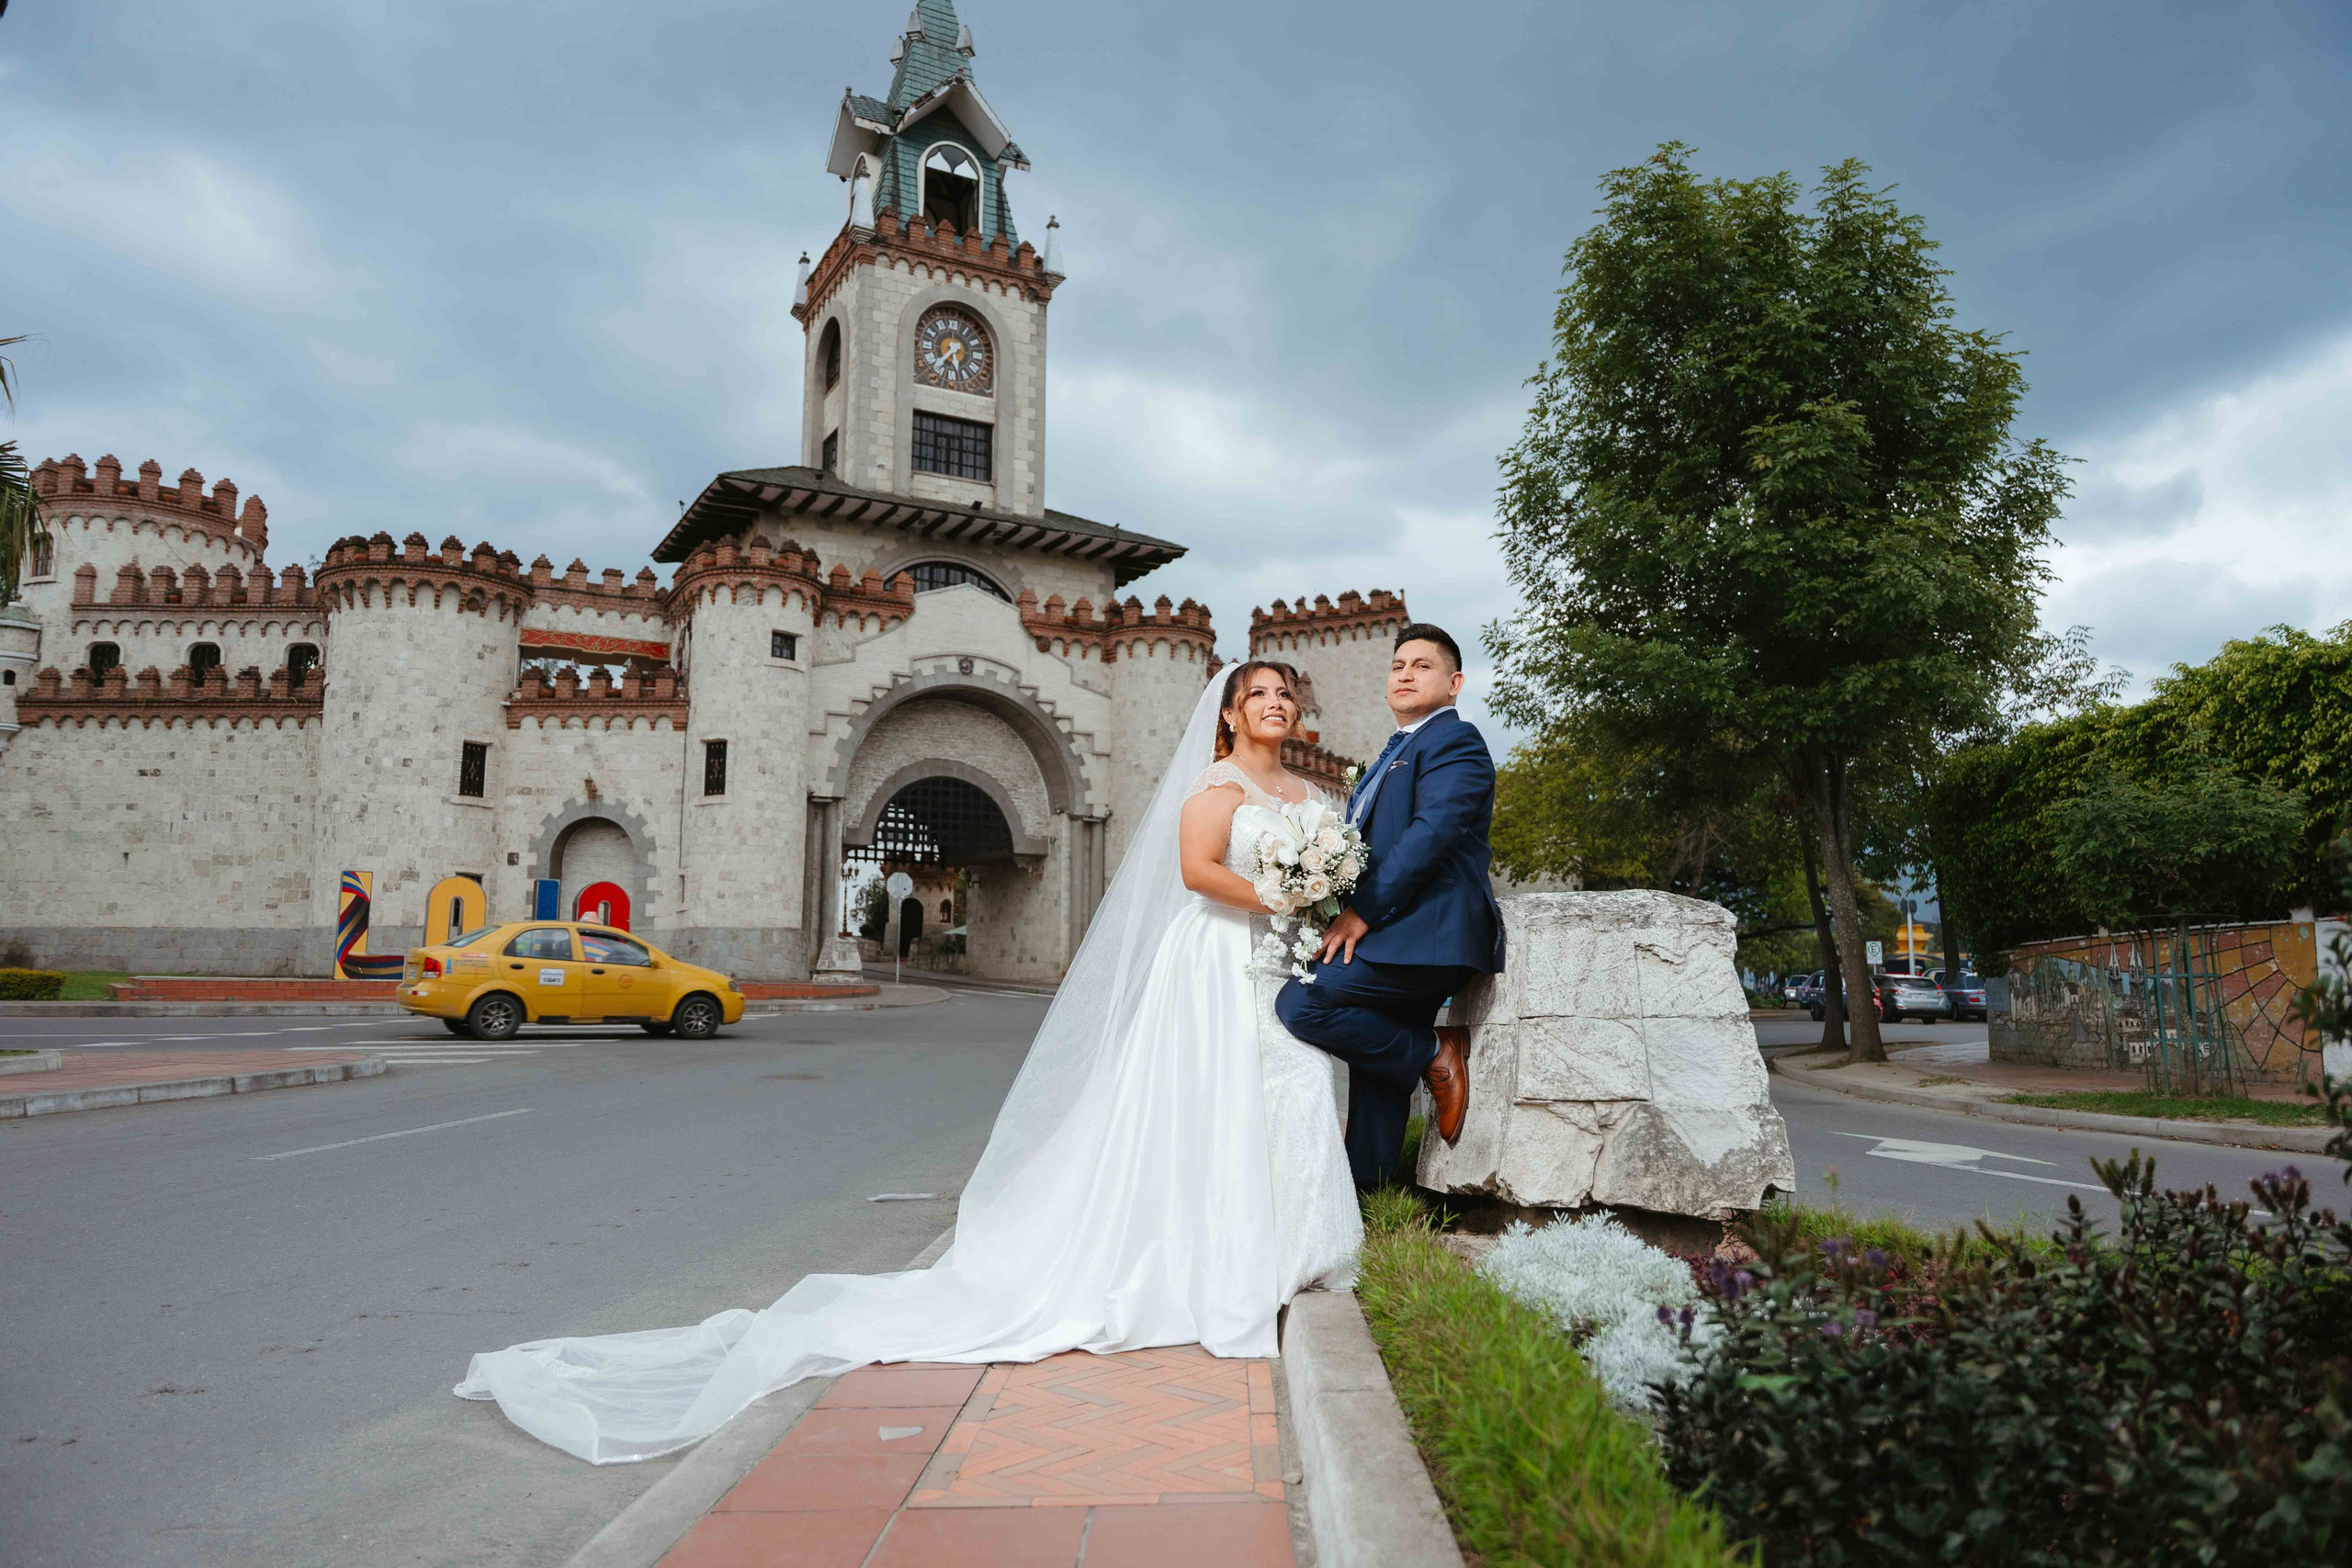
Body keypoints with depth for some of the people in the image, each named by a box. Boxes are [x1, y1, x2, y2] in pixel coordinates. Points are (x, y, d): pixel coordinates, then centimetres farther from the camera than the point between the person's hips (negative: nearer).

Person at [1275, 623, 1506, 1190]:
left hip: (1423, 932, -10)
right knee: (1376, 1069, 11)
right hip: (1390, 936, 10)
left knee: (1300, 1004, -20)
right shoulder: (1394, 754, 25)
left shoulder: (1454, 739, -5)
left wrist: (1363, 911, -19)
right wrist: (1349, 918, 7)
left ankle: (1436, 1057, -7)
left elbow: (1430, 834, -19)